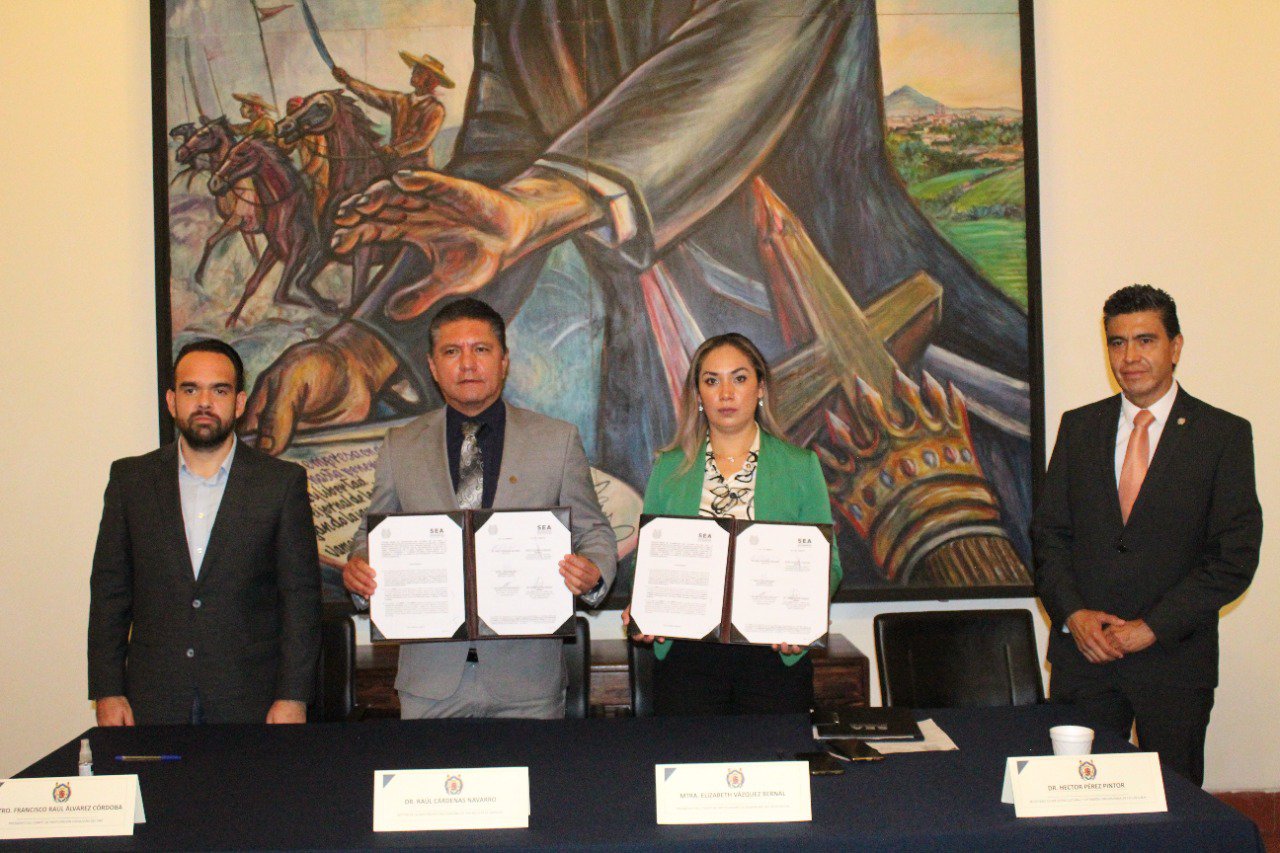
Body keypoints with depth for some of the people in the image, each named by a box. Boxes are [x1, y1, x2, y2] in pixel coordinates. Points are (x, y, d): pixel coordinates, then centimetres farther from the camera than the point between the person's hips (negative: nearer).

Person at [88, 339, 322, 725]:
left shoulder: (282, 482, 0)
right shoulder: (131, 479, 7)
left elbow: (301, 596, -2)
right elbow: (109, 591, 8)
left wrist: (293, 696, -7)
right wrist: (107, 692, 2)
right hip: (153, 704, 2)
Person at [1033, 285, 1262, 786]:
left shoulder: (1224, 435, -2)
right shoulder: (1078, 427, 8)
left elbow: (1235, 556, -7)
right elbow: (1048, 531, 8)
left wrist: (1151, 627, -12)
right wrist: (1073, 613, -7)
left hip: (1175, 657, -2)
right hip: (1083, 651, 2)